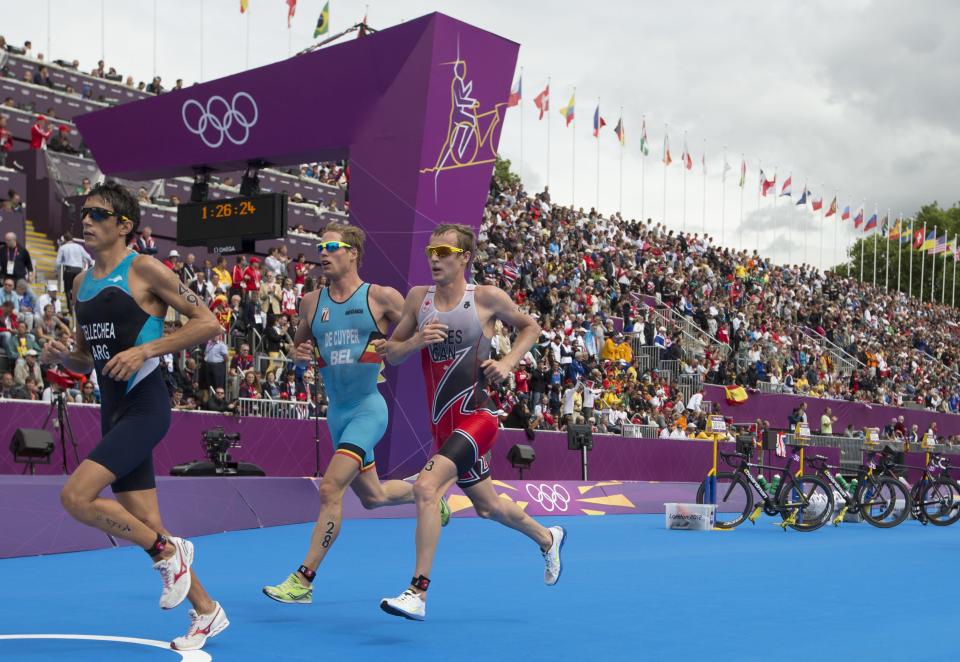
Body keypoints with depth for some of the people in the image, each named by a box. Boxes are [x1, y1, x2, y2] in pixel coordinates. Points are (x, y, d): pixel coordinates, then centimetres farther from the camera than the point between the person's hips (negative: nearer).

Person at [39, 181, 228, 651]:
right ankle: (206, 611, 22)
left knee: (76, 496, -20)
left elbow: (208, 323, -11)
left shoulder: (144, 270, -7)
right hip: (113, 409, 8)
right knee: (144, 523, 8)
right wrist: (62, 356, 1)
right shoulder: (82, 283, 14)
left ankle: (167, 551, 0)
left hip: (145, 406, -8)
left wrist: (145, 350, -18)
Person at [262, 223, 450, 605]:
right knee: (371, 496, 17)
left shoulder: (381, 297, -6)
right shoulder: (311, 303, 7)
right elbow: (298, 349, 18)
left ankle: (303, 581, -10)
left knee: (330, 490, -17)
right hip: (337, 412, 6)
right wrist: (299, 355, -4)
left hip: (368, 408, -6)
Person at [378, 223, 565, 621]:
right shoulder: (418, 298, 4)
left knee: (425, 487, -26)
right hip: (442, 424, 6)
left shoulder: (488, 298, -6)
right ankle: (547, 538, 50)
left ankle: (417, 594, -22)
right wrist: (415, 342, -13)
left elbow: (530, 326, 10)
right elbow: (390, 353, 8)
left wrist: (507, 363, -6)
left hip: (476, 419, -6)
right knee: (488, 507, 21)